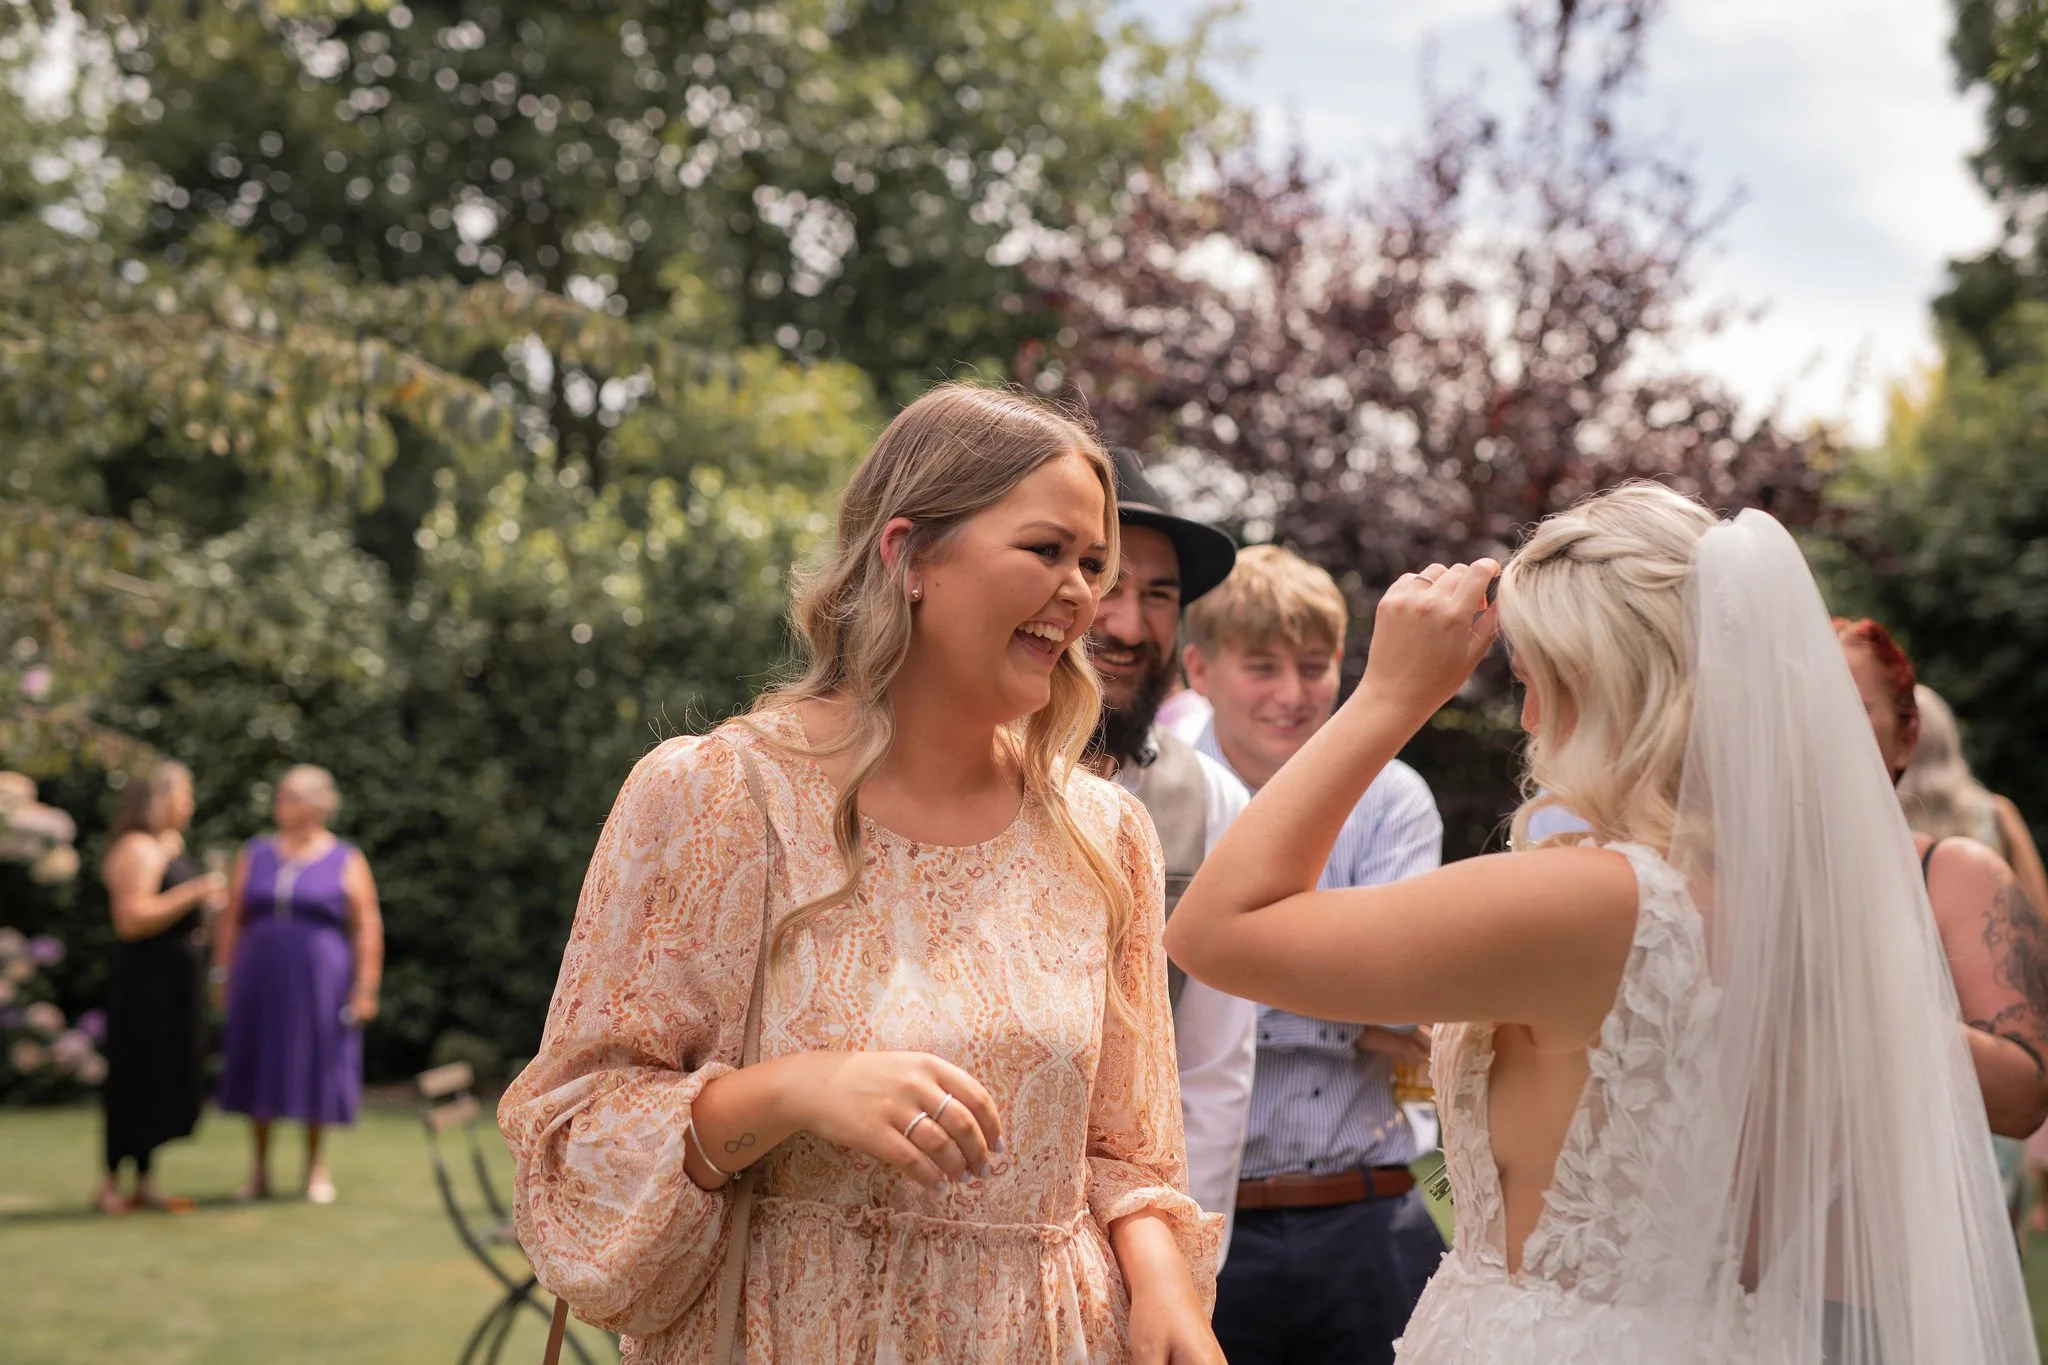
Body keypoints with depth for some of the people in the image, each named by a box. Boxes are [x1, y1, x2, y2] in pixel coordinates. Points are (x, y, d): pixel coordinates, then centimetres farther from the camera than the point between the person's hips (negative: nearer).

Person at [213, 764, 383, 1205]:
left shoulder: (346, 862, 1)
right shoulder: (255, 855, 10)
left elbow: (368, 928, -2)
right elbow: (231, 918, 11)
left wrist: (366, 987, -9)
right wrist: (223, 974, 3)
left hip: (320, 982, -3)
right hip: (260, 980, 3)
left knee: (315, 1067, 2)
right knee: (259, 1068, 5)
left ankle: (316, 1167, 17)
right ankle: (259, 1170, 15)